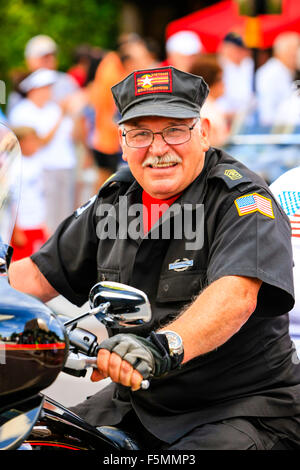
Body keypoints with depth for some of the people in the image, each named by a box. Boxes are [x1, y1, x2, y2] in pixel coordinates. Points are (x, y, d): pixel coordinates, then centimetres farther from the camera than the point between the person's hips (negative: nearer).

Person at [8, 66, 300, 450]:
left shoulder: (241, 197, -12)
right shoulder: (115, 200, 11)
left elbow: (236, 293, -31)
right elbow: (40, 274, 19)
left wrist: (164, 346, -47)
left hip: (243, 408, -7)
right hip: (135, 402, 7)